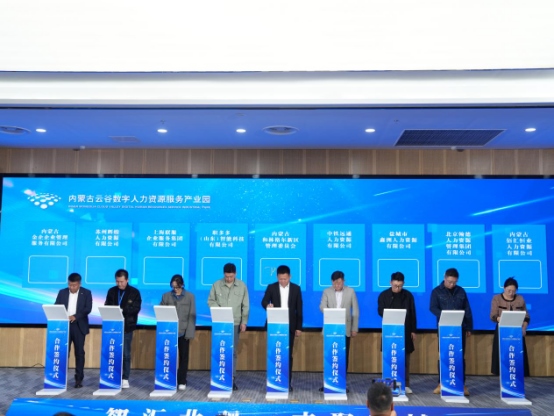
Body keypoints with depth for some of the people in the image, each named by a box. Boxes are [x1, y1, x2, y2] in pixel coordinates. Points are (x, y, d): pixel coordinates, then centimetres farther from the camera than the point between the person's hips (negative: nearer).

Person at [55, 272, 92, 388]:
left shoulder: (86, 293, 0)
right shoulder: (62, 292, 6)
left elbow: (88, 308, -10)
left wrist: (75, 316, -23)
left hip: (79, 326, -1)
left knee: (79, 352, 2)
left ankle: (79, 379, 8)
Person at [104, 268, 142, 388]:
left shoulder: (134, 292, -2)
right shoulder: (111, 291, 7)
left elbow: (136, 308, -10)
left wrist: (122, 310, -24)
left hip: (127, 327, -2)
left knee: (125, 354, 1)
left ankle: (125, 379, 9)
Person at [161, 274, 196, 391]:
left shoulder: (190, 296, 3)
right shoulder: (166, 296, 6)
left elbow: (192, 316, 0)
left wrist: (190, 332, -8)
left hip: (183, 332, 0)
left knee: (183, 356, 5)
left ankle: (182, 381, 14)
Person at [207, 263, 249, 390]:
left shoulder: (242, 286, 0)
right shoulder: (216, 285, -1)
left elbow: (245, 305, 3)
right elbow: (211, 301, 4)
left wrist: (244, 322, 0)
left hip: (235, 323, 1)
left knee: (233, 352, 5)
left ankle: (232, 379, 12)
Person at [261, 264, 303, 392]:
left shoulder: (296, 288, 3)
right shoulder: (271, 287, 1)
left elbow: (299, 309, 4)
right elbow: (264, 301, -9)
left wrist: (299, 327, 1)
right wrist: (268, 306, -34)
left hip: (290, 326, 0)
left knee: (288, 354, 3)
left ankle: (287, 382, 9)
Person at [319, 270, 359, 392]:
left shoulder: (351, 291, 2)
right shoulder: (327, 291, 3)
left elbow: (355, 311, 3)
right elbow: (322, 306, -8)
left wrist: (355, 328, 0)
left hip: (345, 329, 0)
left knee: (344, 356, 4)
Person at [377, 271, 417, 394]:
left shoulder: (408, 295, 4)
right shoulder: (384, 295, 1)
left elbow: (413, 314, 6)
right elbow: (380, 311, -1)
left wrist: (413, 330, 3)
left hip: (405, 330, 1)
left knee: (405, 357, 4)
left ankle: (405, 384, 11)